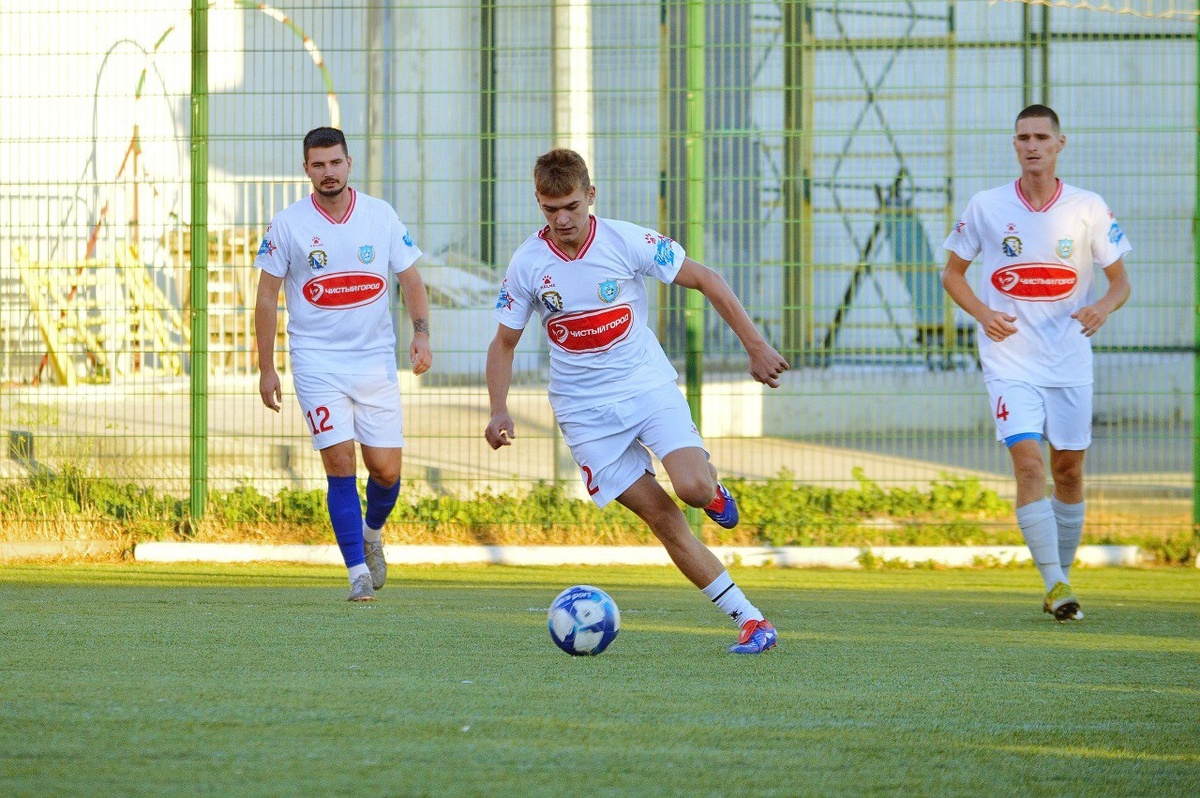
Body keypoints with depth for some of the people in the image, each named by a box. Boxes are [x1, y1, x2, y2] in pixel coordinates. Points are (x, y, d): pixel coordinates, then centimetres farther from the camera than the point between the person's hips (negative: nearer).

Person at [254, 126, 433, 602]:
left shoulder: (381, 217, 2)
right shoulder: (288, 225, -2)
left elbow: (410, 279, 10)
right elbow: (267, 298, 4)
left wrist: (421, 335, -6)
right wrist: (266, 369, 1)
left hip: (376, 361, 2)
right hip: (317, 362, -2)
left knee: (385, 469, 0)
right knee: (340, 464, -13)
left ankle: (372, 533, 32)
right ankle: (358, 571, -7)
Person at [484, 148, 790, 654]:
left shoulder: (627, 242, -11)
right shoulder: (527, 264, -6)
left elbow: (704, 280, -3)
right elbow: (504, 343, 6)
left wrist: (755, 347, -5)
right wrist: (499, 411, -9)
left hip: (649, 386, -1)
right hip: (586, 412, 1)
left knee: (692, 489, -25)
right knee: (662, 518, -8)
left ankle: (712, 485, 14)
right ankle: (749, 620, -5)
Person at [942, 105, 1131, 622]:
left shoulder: (1088, 209, -1)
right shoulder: (986, 208, -1)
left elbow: (1120, 282, 5)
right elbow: (952, 273, 10)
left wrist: (1102, 307, -18)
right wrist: (981, 312, -9)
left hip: (1069, 360, 2)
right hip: (1010, 360, -2)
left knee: (1069, 468, 8)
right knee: (1028, 463, -17)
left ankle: (1063, 576, 24)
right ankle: (1054, 584, -20)